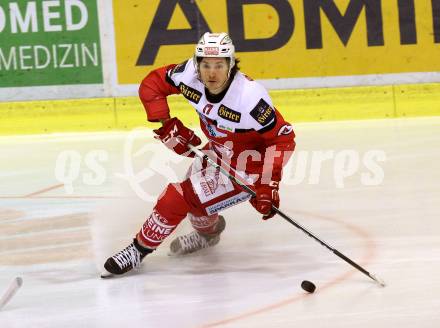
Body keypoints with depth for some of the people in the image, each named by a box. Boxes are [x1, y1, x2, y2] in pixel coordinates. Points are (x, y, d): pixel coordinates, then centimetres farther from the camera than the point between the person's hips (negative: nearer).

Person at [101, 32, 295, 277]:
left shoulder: (250, 97, -35)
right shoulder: (189, 74, -19)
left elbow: (283, 138, -27)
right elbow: (152, 84, -4)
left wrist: (269, 184, -31)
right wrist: (166, 124, -13)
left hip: (245, 169, -7)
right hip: (217, 151, 7)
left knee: (178, 198, -12)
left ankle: (140, 249, 7)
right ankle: (208, 232, 58)